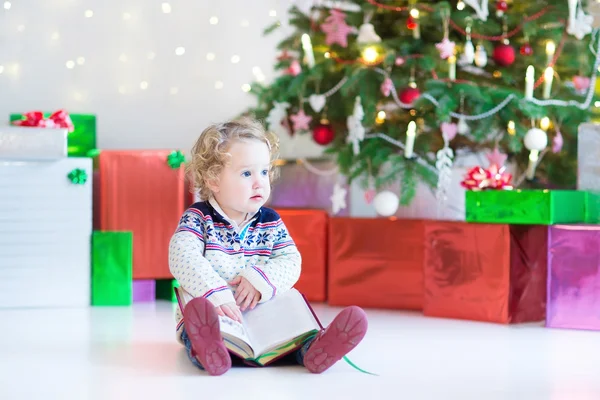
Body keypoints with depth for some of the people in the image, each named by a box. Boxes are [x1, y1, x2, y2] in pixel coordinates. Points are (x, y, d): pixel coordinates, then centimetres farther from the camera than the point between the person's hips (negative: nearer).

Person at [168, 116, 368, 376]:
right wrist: (215, 293, -35)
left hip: (264, 315, 3)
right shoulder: (198, 218, -2)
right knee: (197, 316, -35)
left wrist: (260, 280, -22)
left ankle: (313, 349, -52)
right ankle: (209, 350, -64)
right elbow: (182, 258, -19)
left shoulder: (271, 222, 11)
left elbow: (290, 263, -1)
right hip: (209, 314, -3)